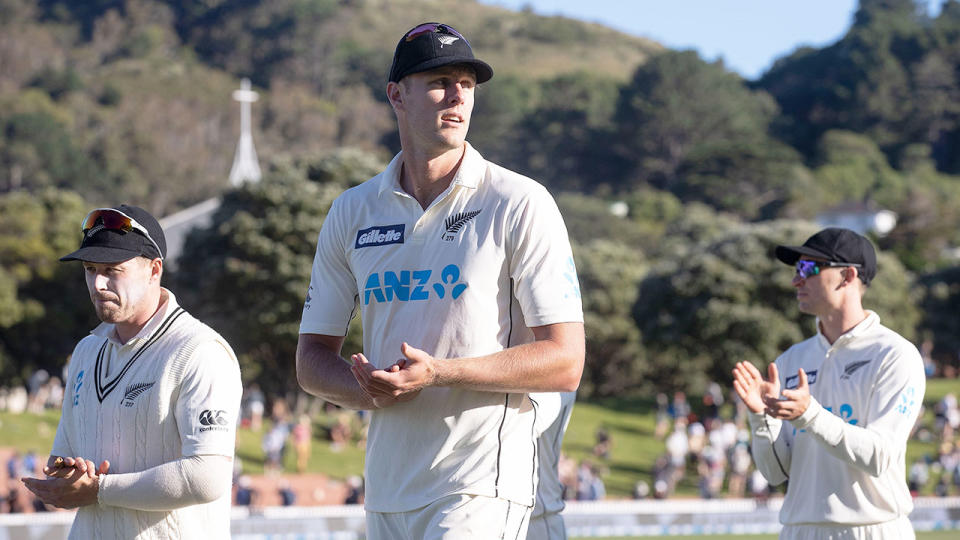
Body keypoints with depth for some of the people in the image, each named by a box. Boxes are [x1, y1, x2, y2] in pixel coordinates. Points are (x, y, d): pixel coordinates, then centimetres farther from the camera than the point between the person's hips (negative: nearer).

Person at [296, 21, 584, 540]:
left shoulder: (520, 205, -3)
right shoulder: (351, 212, 11)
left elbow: (565, 363, -9)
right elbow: (312, 359, 14)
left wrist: (439, 372, -20)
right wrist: (369, 389, -10)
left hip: (482, 491, -5)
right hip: (386, 490, 5)